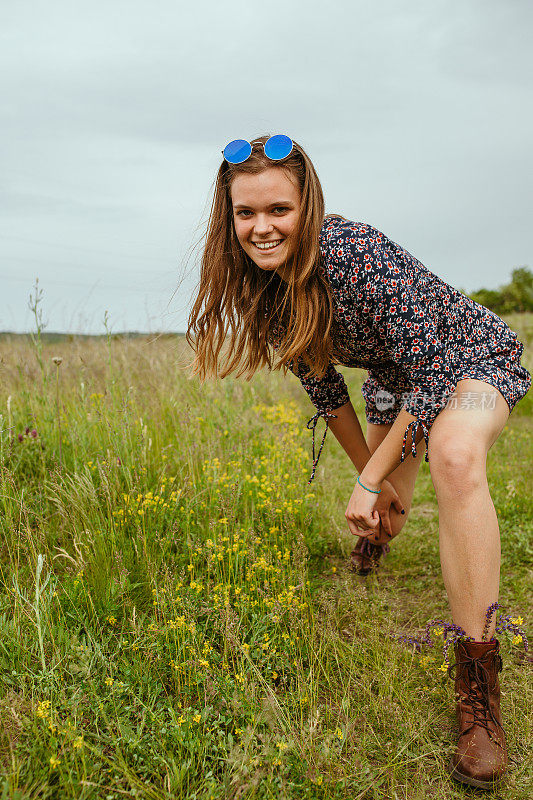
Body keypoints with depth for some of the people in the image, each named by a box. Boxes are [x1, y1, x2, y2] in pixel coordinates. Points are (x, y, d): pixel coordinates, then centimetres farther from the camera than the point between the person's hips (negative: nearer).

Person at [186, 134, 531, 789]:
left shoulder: (358, 254, -35)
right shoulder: (264, 283, -14)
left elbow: (430, 378, -32)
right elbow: (321, 384, -4)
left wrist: (369, 483, -27)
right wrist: (374, 478, 0)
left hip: (470, 360, -6)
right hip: (397, 378, 6)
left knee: (453, 456, -39)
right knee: (381, 514, 20)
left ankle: (478, 680, -28)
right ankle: (377, 539, 62)